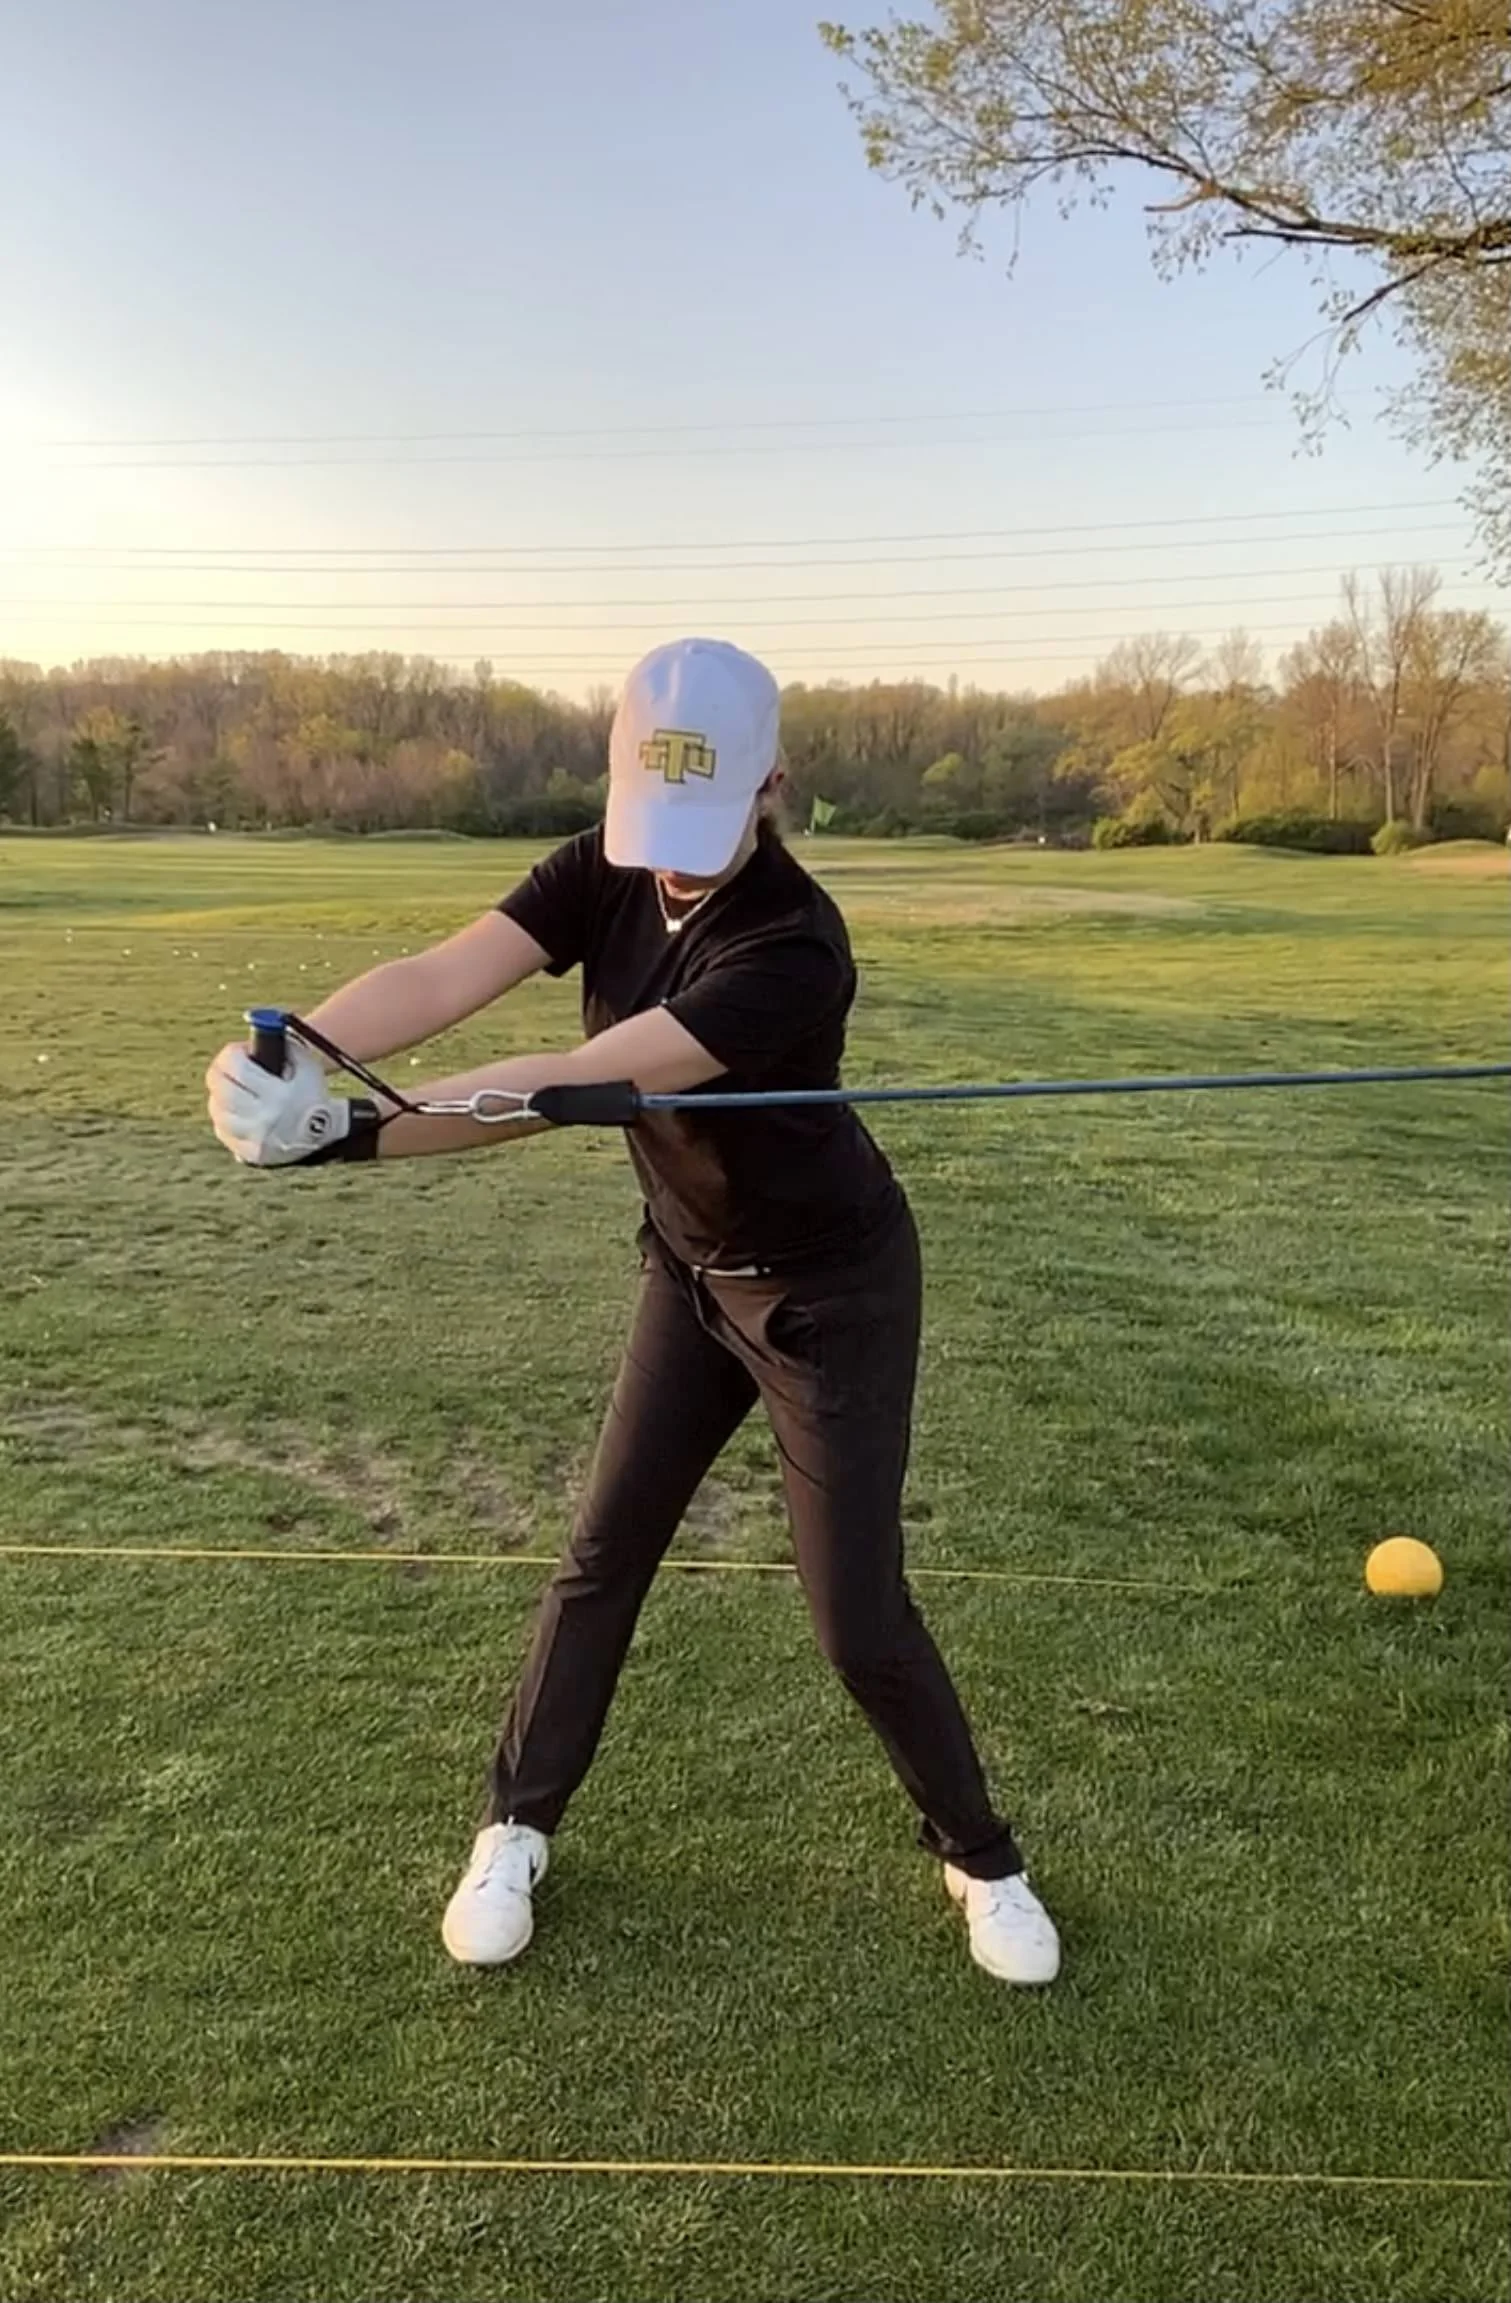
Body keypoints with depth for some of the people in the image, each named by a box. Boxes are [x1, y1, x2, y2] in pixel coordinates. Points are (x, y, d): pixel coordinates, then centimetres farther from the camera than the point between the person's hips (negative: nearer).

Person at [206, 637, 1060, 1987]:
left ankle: (981, 1859, 24)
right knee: (604, 1553, 11)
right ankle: (520, 1826, 32)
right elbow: (446, 977, -26)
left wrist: (350, 1134, -48)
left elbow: (578, 1087, -40)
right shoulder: (607, 872, -11)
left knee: (857, 1619, -3)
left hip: (831, 1288, -5)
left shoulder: (792, 950, -32)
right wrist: (293, 1052, -45)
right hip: (693, 1270, 6)